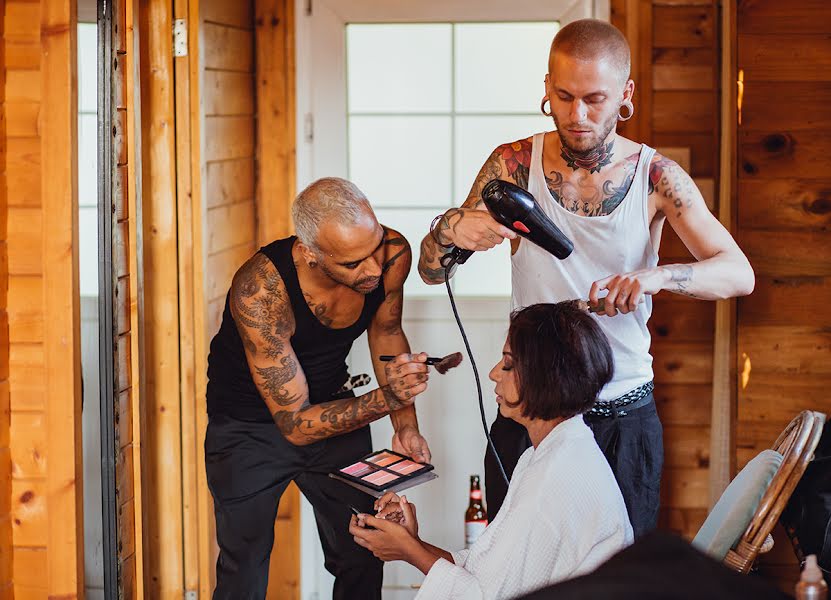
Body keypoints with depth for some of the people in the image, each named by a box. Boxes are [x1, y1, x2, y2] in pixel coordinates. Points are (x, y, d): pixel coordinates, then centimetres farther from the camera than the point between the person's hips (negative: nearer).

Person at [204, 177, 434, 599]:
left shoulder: (393, 254, -22)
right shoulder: (259, 290, -36)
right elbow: (295, 424, -31)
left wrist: (405, 425, -6)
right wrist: (386, 398, -43)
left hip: (333, 405, 4)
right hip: (250, 423, -4)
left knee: (363, 562, 9)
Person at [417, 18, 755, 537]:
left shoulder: (657, 177, -5)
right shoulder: (515, 164, -4)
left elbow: (739, 274, -12)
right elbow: (431, 271, -3)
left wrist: (656, 276, -31)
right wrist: (450, 231, -27)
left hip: (624, 416, 0)